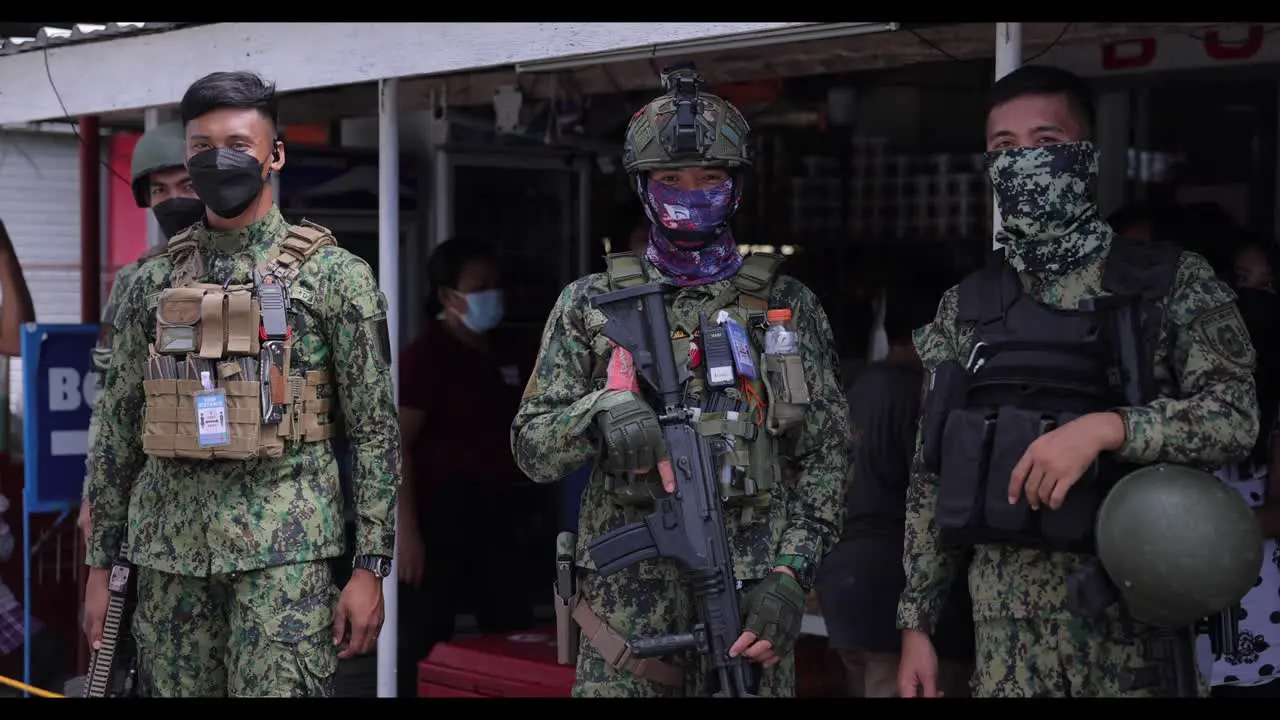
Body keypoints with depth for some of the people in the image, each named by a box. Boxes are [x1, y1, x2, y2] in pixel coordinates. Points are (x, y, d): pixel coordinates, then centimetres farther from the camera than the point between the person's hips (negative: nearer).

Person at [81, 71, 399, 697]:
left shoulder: (335, 274, -1)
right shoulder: (154, 281, 10)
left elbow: (374, 430, -2)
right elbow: (118, 429, 13)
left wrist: (371, 567, -7)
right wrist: (100, 563, 11)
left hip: (285, 548, -3)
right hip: (168, 550, 4)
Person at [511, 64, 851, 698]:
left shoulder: (788, 307, 7)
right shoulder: (590, 304, 7)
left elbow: (823, 456, 5)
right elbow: (532, 449, 3)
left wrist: (789, 576, -6)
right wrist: (602, 411, -18)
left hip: (749, 596, 0)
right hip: (627, 593, 0)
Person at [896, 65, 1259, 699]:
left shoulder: (1172, 282, 0)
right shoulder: (964, 308, 8)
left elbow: (1234, 415, -12)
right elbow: (932, 476, 10)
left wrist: (1104, 427, -26)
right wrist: (916, 621, 6)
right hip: (1006, 610, 3)